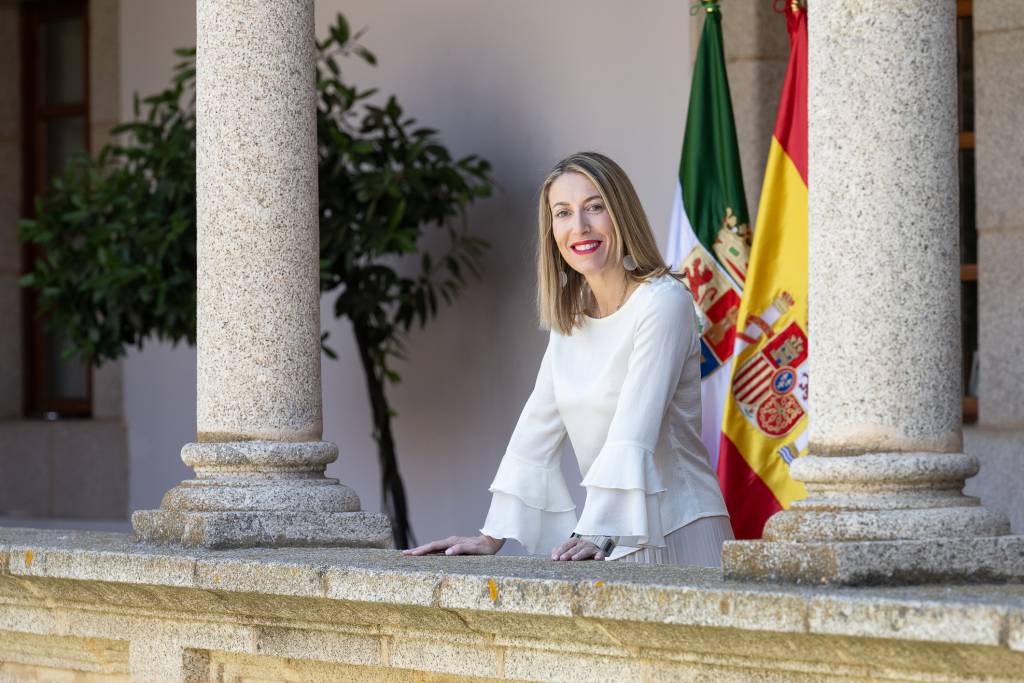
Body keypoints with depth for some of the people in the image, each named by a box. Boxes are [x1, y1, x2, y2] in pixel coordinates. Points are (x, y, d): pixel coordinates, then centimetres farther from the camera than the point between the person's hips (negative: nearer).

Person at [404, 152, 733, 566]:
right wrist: (493, 537, 6)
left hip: (677, 533, -6)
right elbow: (538, 427, 12)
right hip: (611, 542, 6)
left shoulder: (662, 302, -12)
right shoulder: (571, 315, 12)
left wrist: (599, 532, -29)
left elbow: (633, 435, -21)